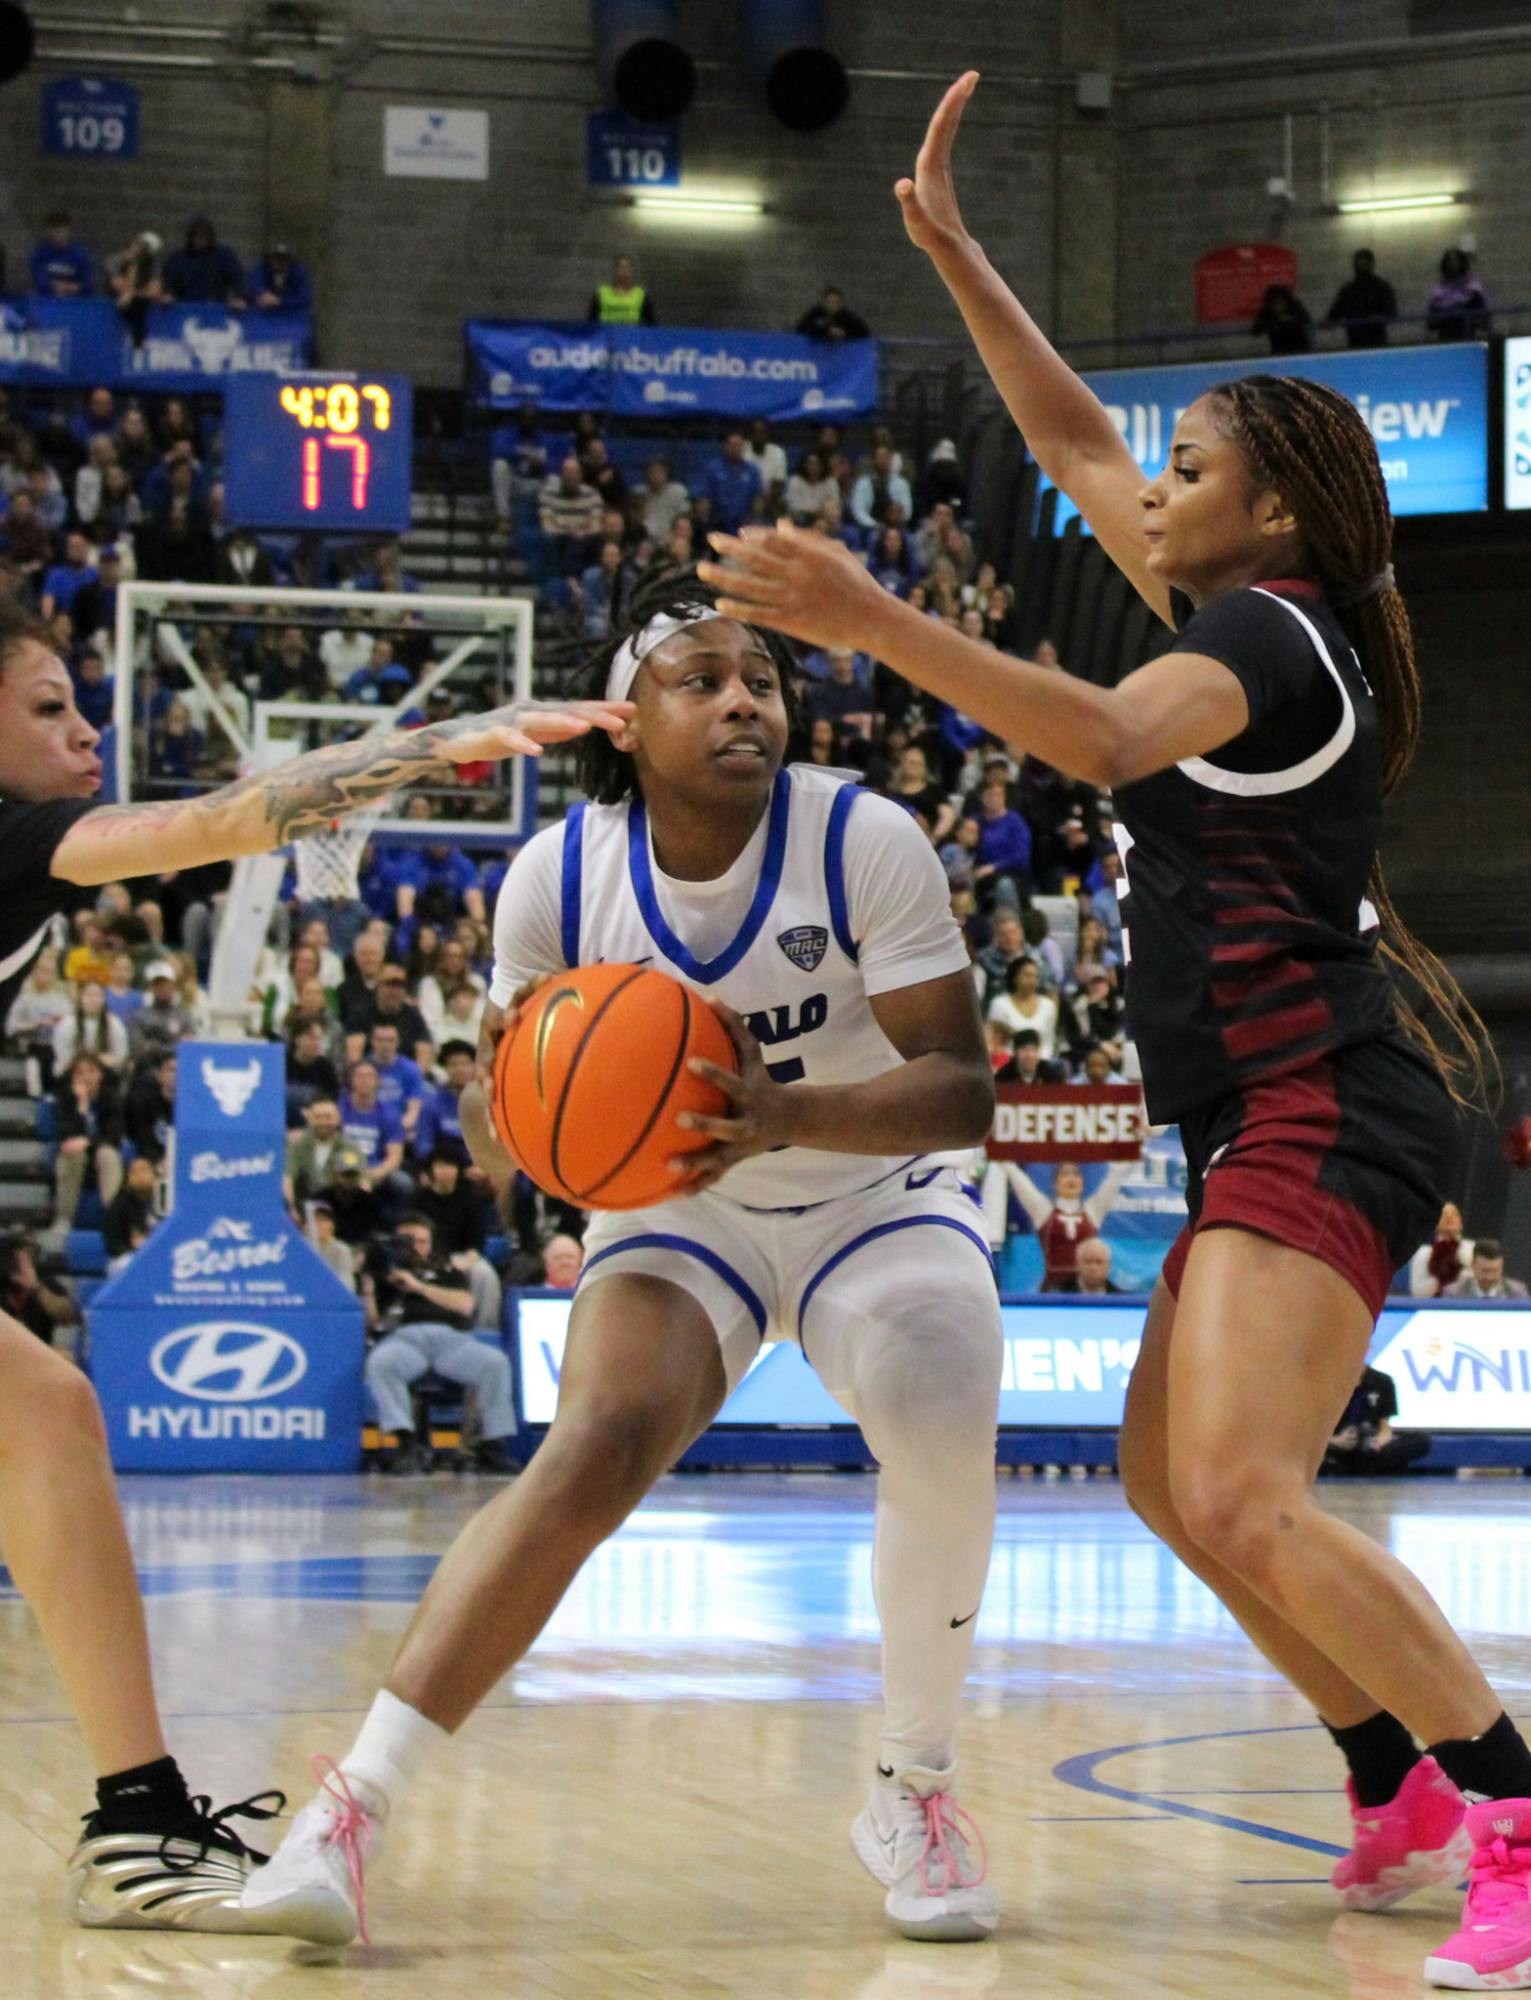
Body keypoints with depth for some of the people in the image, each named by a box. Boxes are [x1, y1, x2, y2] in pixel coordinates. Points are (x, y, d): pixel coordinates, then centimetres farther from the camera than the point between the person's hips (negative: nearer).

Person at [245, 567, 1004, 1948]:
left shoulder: (866, 842, -19)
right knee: (599, 1448, -28)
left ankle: (915, 1794, -5)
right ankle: (354, 1809, -30)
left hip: (876, 1202, 0)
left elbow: (962, 1089, -22)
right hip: (676, 1213, 1)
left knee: (945, 1436, -30)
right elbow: (505, 1133, -2)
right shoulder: (560, 876, -13)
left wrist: (788, 1116, -40)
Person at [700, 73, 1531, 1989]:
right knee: (1170, 1476, 17)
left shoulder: (1270, 629, -9)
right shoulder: (1242, 618, 18)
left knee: (1241, 1498, -24)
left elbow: (1107, 739, -30)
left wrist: (876, 624, -37)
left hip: (1322, 1111, -11)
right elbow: (1069, 440, 28)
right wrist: (950, 250, 24)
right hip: (1284, 1119, 11)